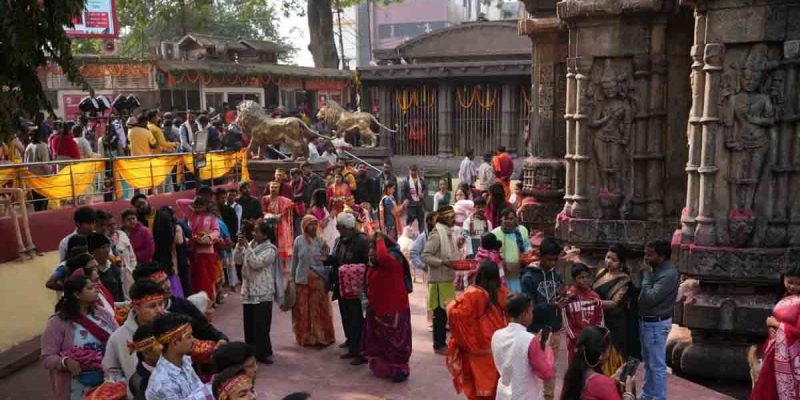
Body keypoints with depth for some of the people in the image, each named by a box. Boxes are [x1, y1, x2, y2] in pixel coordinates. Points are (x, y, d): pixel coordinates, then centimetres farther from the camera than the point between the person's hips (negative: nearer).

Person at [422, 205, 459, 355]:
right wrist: (443, 262, -25)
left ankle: (442, 342, 23)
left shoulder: (449, 233, 11)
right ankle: (439, 345, 9)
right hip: (439, 280, -8)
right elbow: (425, 256, -19)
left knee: (446, 312, 13)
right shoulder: (436, 234, -15)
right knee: (440, 313, -1)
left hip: (448, 278, 8)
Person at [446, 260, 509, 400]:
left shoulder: (473, 294, -22)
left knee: (478, 383, 14)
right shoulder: (502, 292, -9)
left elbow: (455, 313, -29)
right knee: (494, 380, 21)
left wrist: (450, 305, -8)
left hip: (477, 347, -4)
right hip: (497, 346, 4)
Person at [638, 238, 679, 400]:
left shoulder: (669, 274, -23)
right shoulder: (656, 269, 5)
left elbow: (650, 298, -26)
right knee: (648, 363, 21)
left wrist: (647, 274, -20)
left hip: (656, 324, -10)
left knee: (657, 365, 1)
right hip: (646, 321, 10)